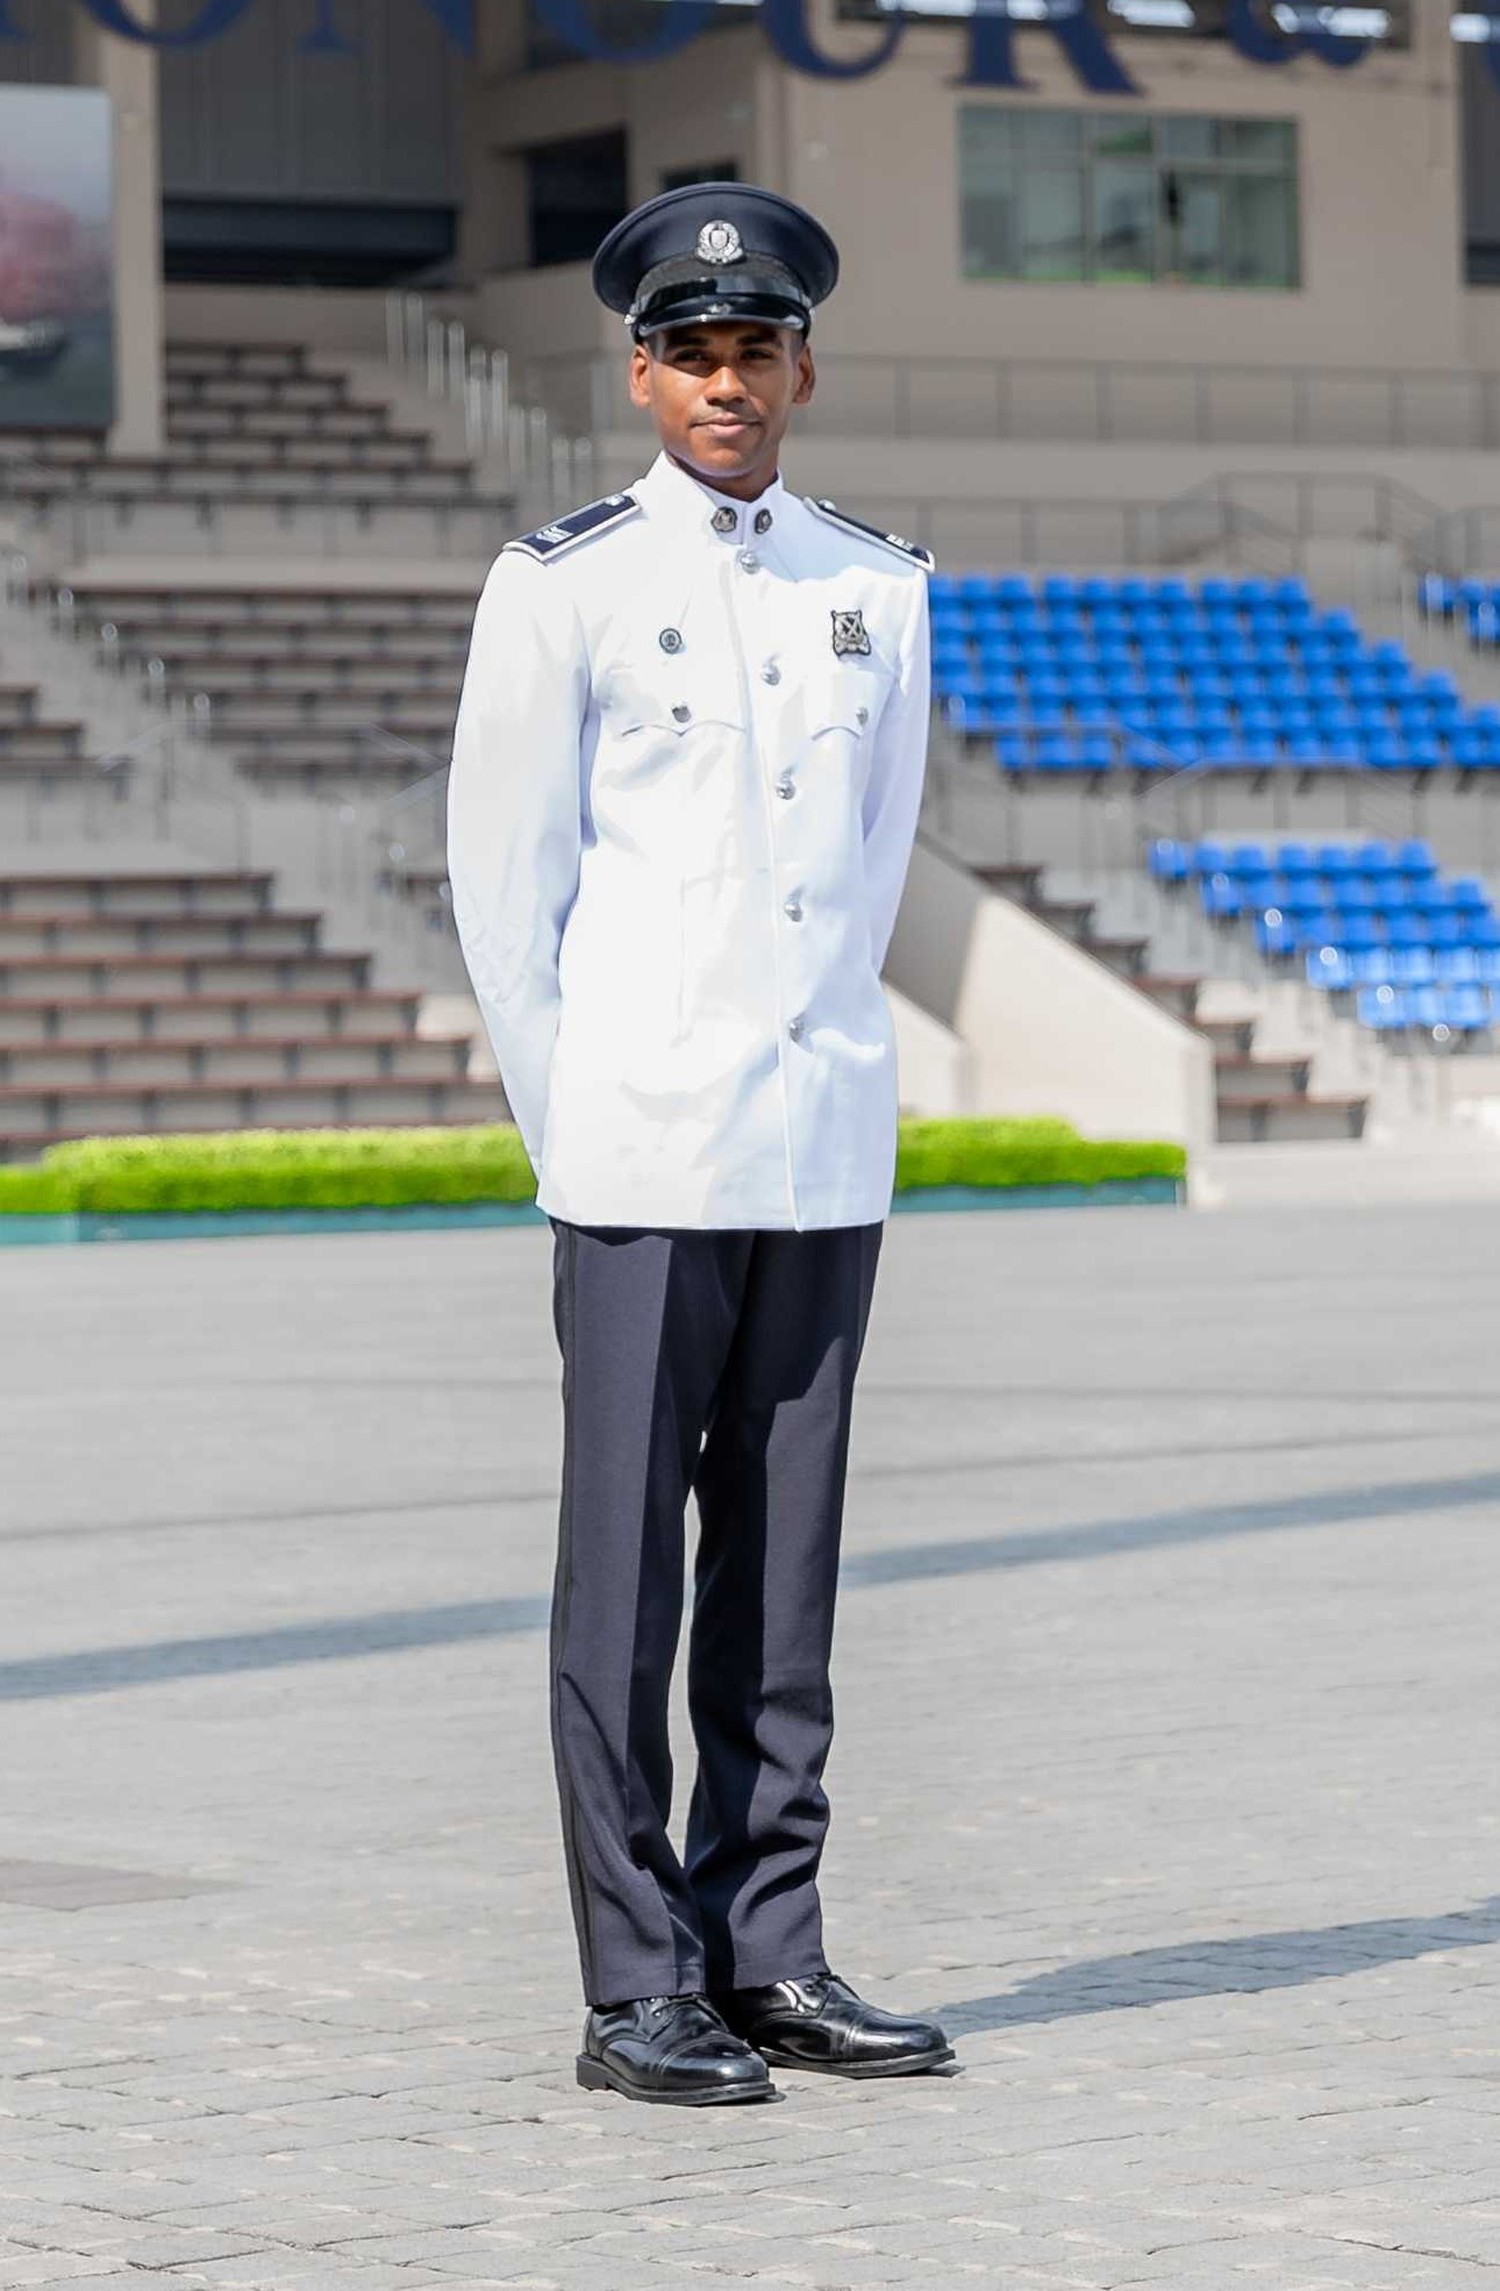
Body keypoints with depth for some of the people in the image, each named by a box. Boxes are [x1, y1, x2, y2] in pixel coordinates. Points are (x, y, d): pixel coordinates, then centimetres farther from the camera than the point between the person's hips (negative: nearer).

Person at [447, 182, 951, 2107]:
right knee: (628, 1567, -3)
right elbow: (500, 878, 1)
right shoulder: (562, 583, -2)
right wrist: (571, 1123, 3)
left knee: (787, 1562, 7)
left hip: (830, 1149, 4)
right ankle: (639, 1991, 0)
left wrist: (825, 1056, 15)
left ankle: (769, 1959, 13)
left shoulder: (879, 588, 11)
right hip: (642, 1156, -4)